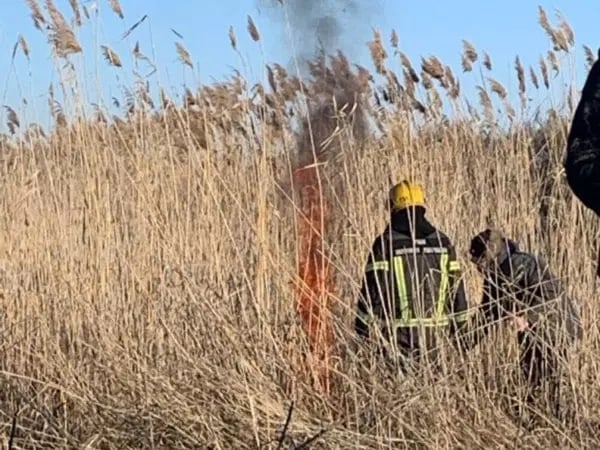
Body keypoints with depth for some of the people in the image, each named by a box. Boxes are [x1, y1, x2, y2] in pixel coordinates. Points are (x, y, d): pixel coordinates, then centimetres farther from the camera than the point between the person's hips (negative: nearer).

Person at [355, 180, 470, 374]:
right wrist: (458, 326, 16)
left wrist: (363, 330, -2)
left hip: (397, 333, -4)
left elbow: (372, 289, -7)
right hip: (433, 331, 4)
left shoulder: (386, 243, -6)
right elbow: (456, 287, 9)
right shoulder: (442, 242, 7)